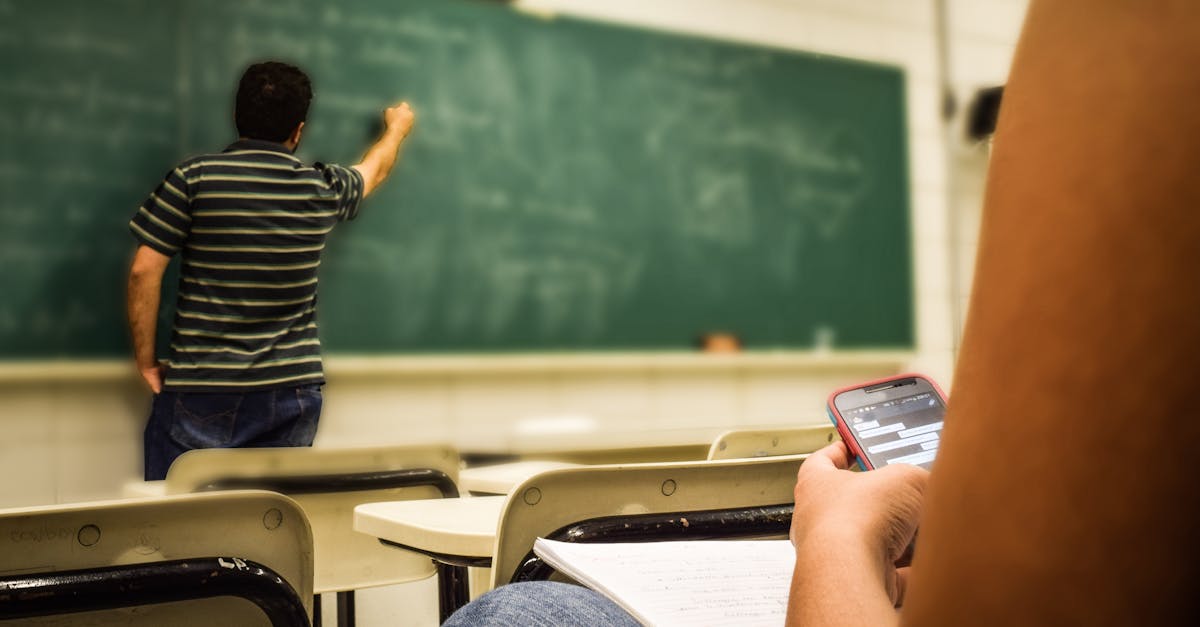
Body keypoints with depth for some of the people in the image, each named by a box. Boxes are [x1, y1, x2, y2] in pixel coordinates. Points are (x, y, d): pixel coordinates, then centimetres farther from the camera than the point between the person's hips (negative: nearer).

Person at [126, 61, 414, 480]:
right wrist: (397, 128, 47)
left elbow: (144, 271, -8)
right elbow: (374, 169, 25)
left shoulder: (193, 178, -6)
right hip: (292, 395, 3)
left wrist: (145, 359, 4)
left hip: (200, 392, -2)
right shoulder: (323, 190, 3)